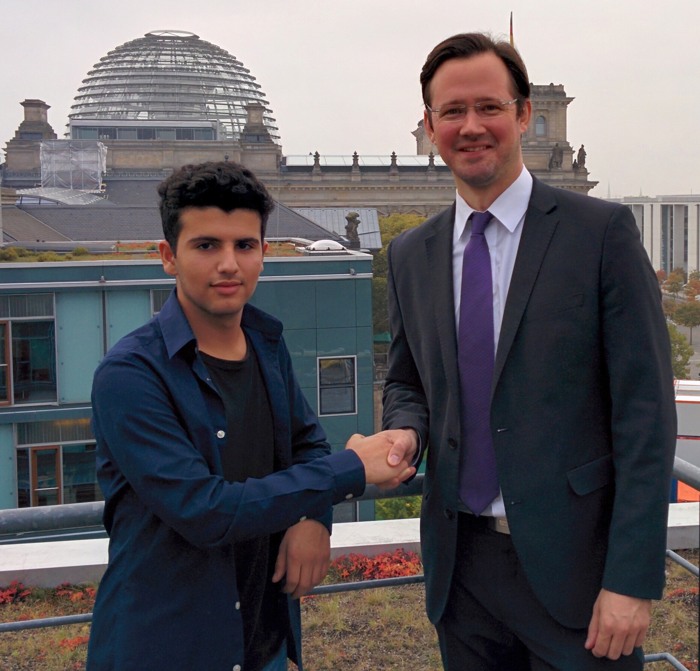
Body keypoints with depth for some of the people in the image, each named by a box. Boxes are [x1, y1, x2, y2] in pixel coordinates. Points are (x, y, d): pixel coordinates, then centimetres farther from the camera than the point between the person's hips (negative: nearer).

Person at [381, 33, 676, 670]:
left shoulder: (601, 231, -9)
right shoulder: (409, 254, 5)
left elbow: (645, 410, -11)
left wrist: (632, 579, -14)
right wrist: (406, 428, -8)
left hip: (574, 563, -4)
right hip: (461, 562, 4)